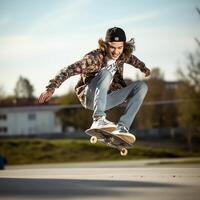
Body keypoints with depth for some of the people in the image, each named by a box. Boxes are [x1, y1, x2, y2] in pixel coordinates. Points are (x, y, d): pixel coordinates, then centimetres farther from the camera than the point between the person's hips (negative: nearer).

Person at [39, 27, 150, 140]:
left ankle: (122, 128, -22)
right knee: (106, 73, -33)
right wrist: (51, 88, -37)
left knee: (142, 86, -8)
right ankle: (98, 120, -44)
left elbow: (131, 58, 23)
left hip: (106, 99, 7)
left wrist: (144, 68, 39)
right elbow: (70, 70, -28)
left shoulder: (122, 56, -2)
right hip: (89, 97, -6)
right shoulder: (94, 58, -21)